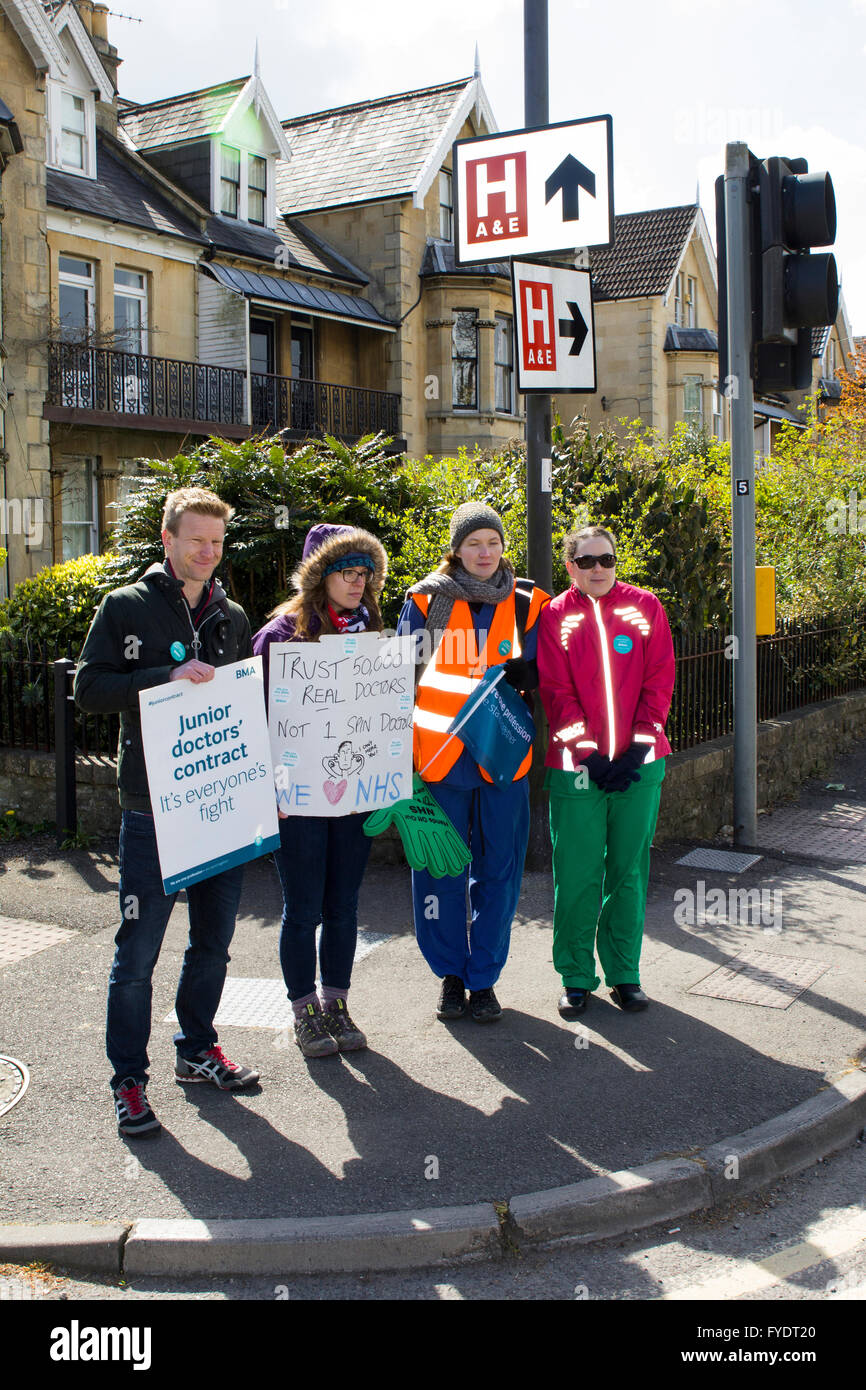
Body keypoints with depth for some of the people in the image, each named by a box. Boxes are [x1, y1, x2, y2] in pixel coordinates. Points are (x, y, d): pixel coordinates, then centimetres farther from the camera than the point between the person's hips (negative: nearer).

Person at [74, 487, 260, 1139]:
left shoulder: (232, 616, 13)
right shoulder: (126, 607, 0)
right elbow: (91, 688, -9)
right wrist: (168, 676, -20)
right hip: (153, 808, -5)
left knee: (214, 940, 14)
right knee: (138, 950, 0)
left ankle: (198, 1050, 32)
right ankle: (129, 1080, 13)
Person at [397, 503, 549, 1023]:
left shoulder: (525, 604, 7)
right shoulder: (426, 602, 3)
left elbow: (543, 672, 12)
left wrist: (524, 674, -12)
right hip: (438, 758, -1)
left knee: (499, 872, 6)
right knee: (441, 871, 5)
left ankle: (484, 978, 21)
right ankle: (451, 975, 23)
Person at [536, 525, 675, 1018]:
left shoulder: (645, 607, 6)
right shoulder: (556, 616, 2)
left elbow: (659, 682, 2)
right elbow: (557, 694, -3)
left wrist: (638, 747, -8)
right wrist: (588, 752, -12)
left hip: (640, 765, 2)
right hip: (577, 768, -1)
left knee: (629, 872, 8)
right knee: (576, 876, 2)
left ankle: (625, 974, 21)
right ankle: (576, 978, 16)